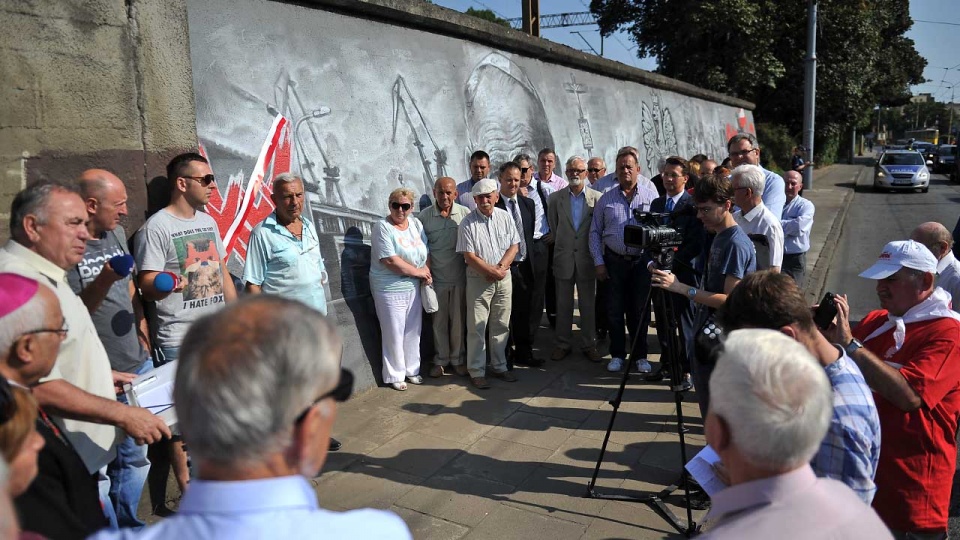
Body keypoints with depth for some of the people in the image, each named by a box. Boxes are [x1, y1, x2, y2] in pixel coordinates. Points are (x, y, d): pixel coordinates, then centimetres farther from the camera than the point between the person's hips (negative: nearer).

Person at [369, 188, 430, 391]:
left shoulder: (416, 223, 8)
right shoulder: (383, 227, -12)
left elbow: (425, 251, 13)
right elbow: (390, 261, -20)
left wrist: (427, 272, -6)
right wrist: (418, 271, -13)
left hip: (413, 288, 6)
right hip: (390, 289, -6)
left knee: (413, 331, 13)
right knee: (394, 334, 1)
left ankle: (412, 370, 28)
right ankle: (395, 375, 15)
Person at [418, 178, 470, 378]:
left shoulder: (465, 213, -2)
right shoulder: (424, 216, -2)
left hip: (460, 277, 0)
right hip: (436, 278, 0)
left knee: (458, 320, 10)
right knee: (439, 320, 10)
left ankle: (457, 358, 25)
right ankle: (441, 359, 25)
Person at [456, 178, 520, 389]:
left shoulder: (505, 217, 4)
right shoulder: (468, 223, -8)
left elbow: (514, 246, 2)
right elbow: (469, 256, -12)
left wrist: (501, 267, -12)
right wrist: (492, 271, -14)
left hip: (504, 278, 4)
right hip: (479, 279, -4)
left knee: (501, 325, 12)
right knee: (477, 328, 1)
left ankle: (499, 366, 25)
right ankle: (476, 372, 10)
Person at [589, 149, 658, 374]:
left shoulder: (651, 197, 2)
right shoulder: (606, 200, 6)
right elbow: (595, 233, 7)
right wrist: (599, 262, 0)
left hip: (642, 261, -1)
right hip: (614, 261, 1)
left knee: (640, 310, 6)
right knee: (615, 309, 5)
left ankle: (640, 355, 18)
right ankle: (617, 354, 18)